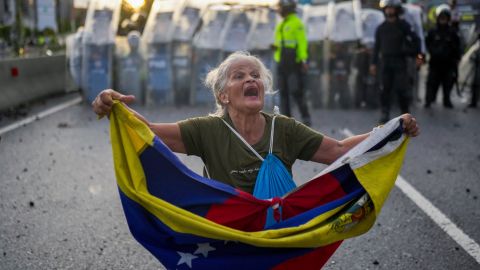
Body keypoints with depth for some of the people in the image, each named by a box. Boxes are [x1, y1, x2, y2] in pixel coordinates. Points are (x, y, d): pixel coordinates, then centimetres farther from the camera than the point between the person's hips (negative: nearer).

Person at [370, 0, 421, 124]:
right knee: (385, 89, 0)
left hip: (400, 62, -3)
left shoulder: (403, 25, 1)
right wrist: (374, 63, 9)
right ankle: (385, 114, 4)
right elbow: (377, 46, 13)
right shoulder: (381, 28, 11)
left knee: (401, 88, -6)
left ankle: (405, 112, 6)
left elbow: (415, 39, 4)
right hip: (385, 62, 3)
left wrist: (417, 54, -3)